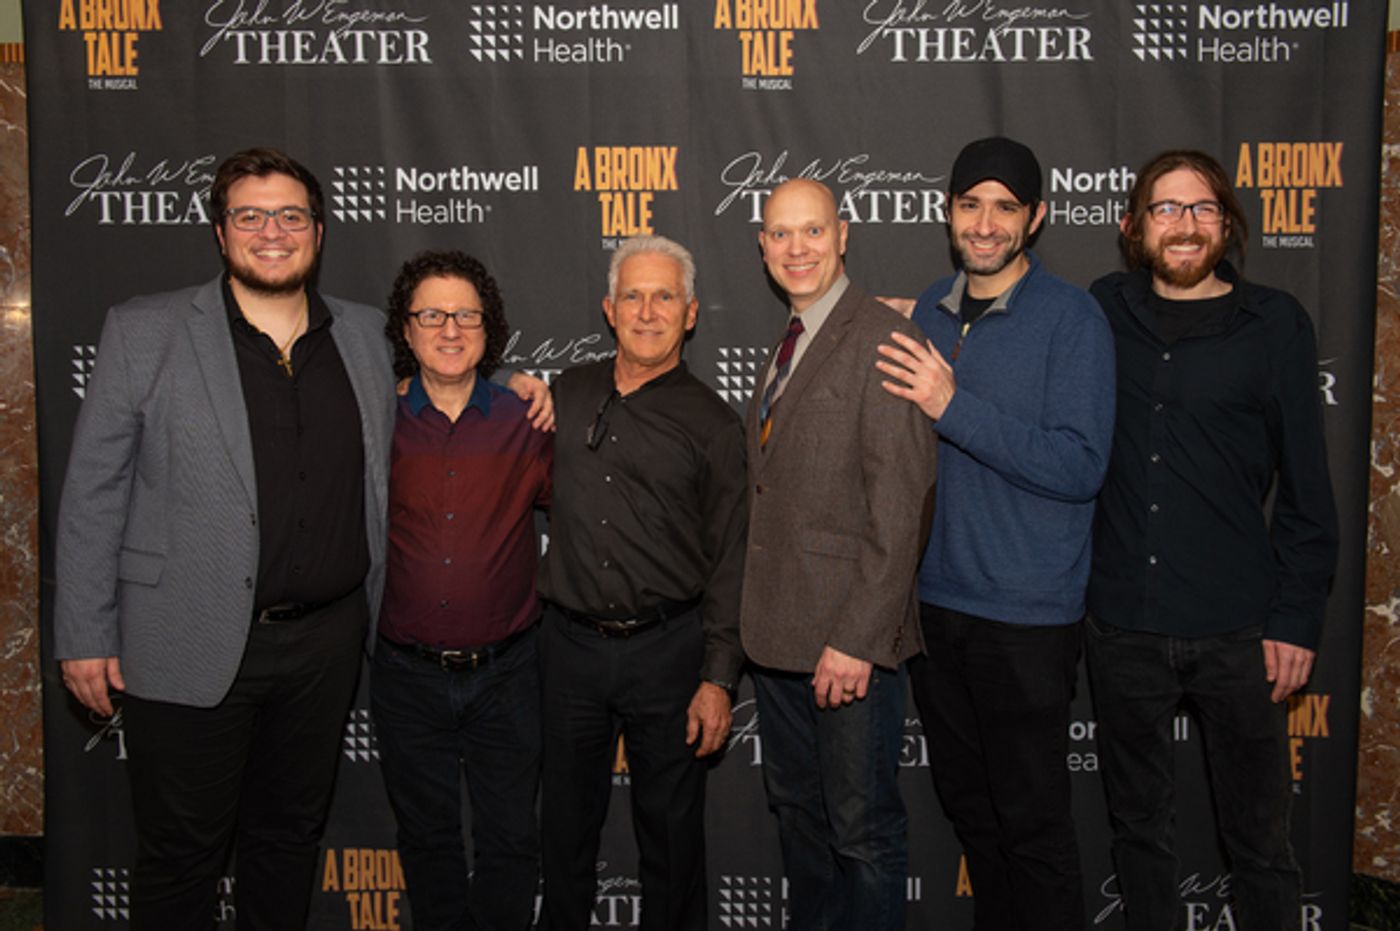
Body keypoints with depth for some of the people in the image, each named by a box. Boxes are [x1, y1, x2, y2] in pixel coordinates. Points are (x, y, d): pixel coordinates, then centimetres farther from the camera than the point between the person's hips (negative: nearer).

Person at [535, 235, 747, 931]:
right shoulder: (567, 394, 7)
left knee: (671, 829, 10)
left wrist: (718, 678, -8)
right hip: (569, 640, 3)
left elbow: (728, 561, -3)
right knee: (566, 822, 15)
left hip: (667, 646, -2)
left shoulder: (713, 424, -2)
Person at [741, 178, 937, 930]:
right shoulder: (785, 347, 14)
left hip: (849, 641, -8)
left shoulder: (883, 340, -13)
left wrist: (859, 639, -20)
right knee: (797, 812, 21)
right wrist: (756, 616, 9)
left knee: (863, 830, 6)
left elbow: (899, 505, -18)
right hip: (776, 634, 8)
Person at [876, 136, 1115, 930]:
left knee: (1032, 821, 5)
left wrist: (954, 406, -23)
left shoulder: (1072, 318, -11)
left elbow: (1080, 466, -20)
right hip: (936, 598, 6)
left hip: (1027, 617, -6)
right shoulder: (931, 310, 7)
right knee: (966, 801, 19)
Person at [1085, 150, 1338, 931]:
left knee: (1258, 839, 9)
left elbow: (1306, 482, -1)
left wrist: (1297, 618, -5)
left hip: (1239, 631, -2)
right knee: (1139, 825, 16)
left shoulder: (1275, 323, -1)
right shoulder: (1108, 310, 5)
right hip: (1124, 624, 2)